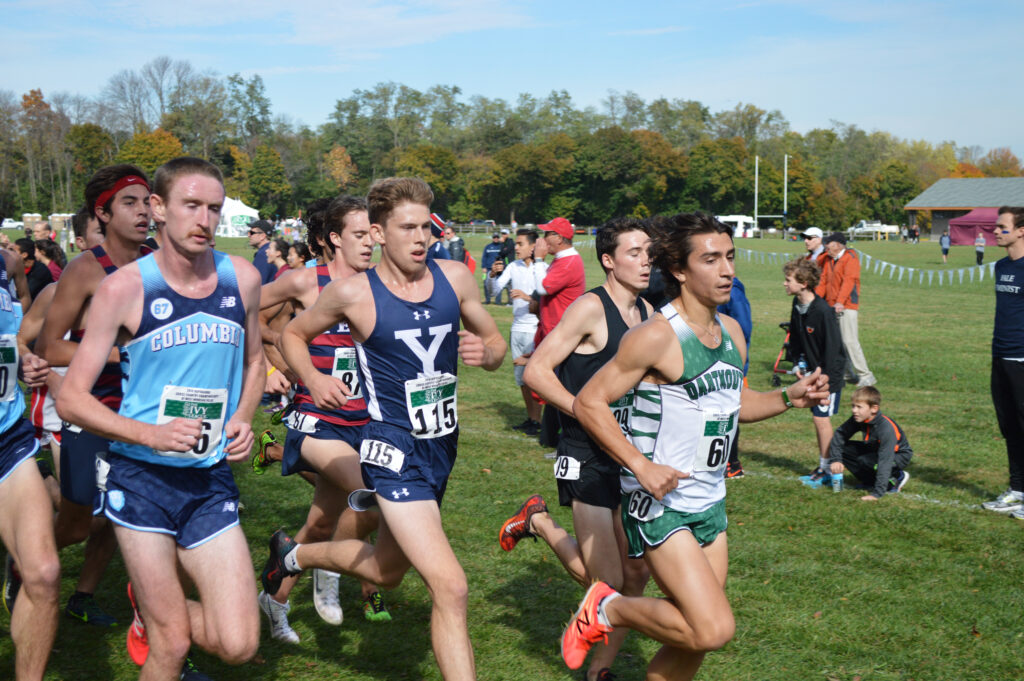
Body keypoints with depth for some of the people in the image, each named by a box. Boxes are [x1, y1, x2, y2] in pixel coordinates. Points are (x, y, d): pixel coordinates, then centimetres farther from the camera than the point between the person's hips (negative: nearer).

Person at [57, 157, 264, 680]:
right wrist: (151, 434, -20)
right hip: (142, 480, -3)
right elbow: (71, 399, -7)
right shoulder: (124, 288, -8)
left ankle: (149, 605, 27)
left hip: (212, 480, 3)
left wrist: (243, 420, 1)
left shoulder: (242, 279, 2)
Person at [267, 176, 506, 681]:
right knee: (451, 588, -17)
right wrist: (313, 381, -12)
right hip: (394, 449, -6)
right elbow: (292, 334, 7)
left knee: (386, 571, 26)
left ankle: (294, 554, 51)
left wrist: (485, 352, -12)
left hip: (442, 445, 6)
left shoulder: (454, 278, -1)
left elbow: (496, 343, 11)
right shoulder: (354, 292, -10)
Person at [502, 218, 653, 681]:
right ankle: (539, 522, 17)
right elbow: (536, 371, -16)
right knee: (606, 580, -7)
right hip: (587, 458, -7)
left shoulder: (646, 312, 10)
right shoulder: (590, 307, -13)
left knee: (637, 576, 8)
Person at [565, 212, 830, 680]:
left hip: (711, 503, 8)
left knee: (693, 639, 11)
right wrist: (642, 465, -22)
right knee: (713, 630, -16)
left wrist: (789, 397, 7)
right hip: (660, 503, -8)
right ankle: (608, 609, 5)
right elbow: (588, 402, -16)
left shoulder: (731, 332, 8)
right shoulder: (657, 336, -17)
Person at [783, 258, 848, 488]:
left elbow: (832, 348, -21)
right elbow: (795, 338, 16)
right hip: (812, 371, 8)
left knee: (822, 418, -6)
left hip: (829, 371, -8)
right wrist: (799, 363, 5)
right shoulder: (797, 306, 1)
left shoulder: (823, 311, -24)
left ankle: (826, 469, 4)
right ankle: (823, 465, 22)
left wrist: (826, 382, -20)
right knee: (818, 418, 12)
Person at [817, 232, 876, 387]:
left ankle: (866, 376, -6)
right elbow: (823, 281, 17)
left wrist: (840, 302, -29)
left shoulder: (850, 258, -7)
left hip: (846, 306, -8)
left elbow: (849, 281, -19)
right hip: (831, 305, 8)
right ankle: (848, 373, 19)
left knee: (849, 341, -13)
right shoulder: (828, 260, 18)